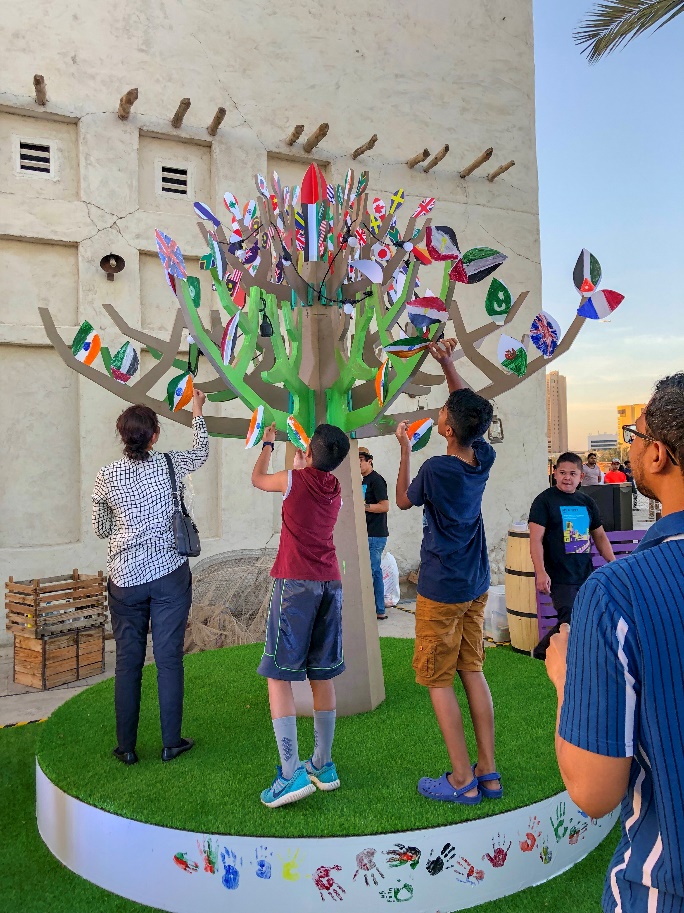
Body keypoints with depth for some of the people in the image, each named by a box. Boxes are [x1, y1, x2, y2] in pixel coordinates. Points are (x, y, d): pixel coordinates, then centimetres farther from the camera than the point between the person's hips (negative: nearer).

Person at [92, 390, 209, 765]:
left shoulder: (107, 475, -3)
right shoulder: (169, 464, -6)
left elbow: (100, 529, 8)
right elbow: (201, 452, 16)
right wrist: (197, 411, 27)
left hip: (124, 578, 1)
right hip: (169, 574, -1)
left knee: (128, 661, 10)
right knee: (168, 657, 6)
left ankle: (126, 746, 19)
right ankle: (171, 742, 15)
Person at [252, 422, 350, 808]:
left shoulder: (294, 479, -4)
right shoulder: (336, 490, 11)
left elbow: (258, 479, 17)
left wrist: (268, 443, 32)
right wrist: (303, 467, 44)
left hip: (295, 583, -6)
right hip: (330, 583, 6)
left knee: (279, 675, -2)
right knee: (322, 676, 12)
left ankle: (292, 773, -7)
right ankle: (323, 766, 19)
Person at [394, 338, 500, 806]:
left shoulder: (436, 469, -22)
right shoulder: (484, 459, -5)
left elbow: (403, 500, -1)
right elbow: (470, 408, 13)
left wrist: (405, 448, 5)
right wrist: (448, 363, 7)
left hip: (441, 590, -7)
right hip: (476, 586, 7)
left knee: (439, 682, 5)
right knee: (473, 672, 14)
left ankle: (463, 781, 12)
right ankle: (488, 773, 20)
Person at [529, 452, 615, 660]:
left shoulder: (587, 502, 12)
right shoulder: (544, 501, -6)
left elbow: (600, 536, 21)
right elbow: (536, 539, -12)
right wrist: (541, 572, -20)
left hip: (586, 574, 6)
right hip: (559, 577, -6)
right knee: (571, 621, -11)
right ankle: (542, 652, 12)